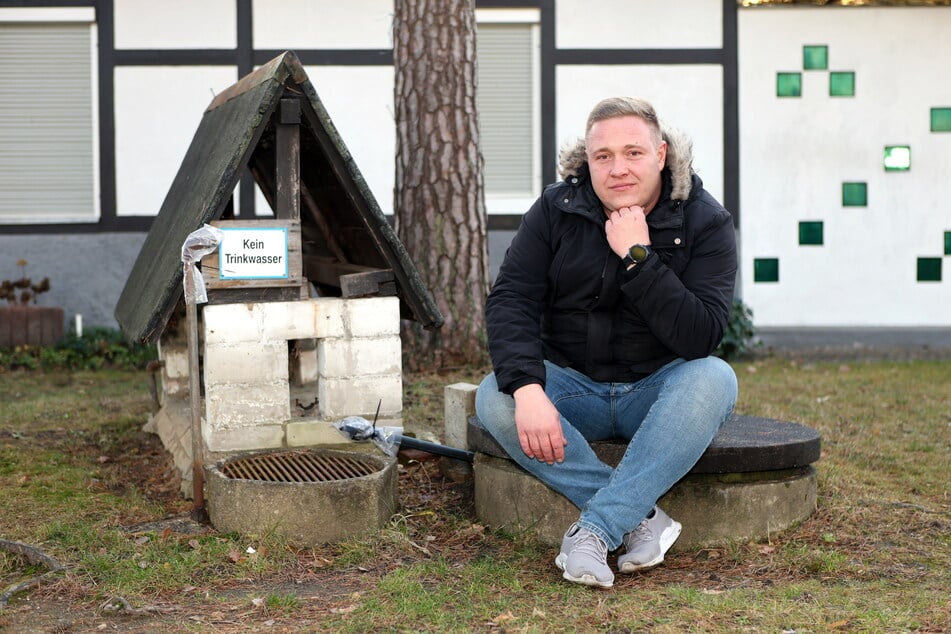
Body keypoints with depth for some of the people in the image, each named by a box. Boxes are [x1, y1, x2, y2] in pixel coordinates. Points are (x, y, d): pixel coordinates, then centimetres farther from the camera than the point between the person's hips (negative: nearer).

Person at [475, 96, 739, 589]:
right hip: (573, 386, 2)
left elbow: (700, 337, -21)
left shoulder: (704, 222, -10)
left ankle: (595, 530, -32)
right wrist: (527, 389, -30)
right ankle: (642, 519, -26)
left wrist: (637, 257, -27)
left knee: (714, 379, -34)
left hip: (659, 391, -1)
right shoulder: (557, 209, -3)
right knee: (494, 398, -27)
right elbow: (510, 299, -13)